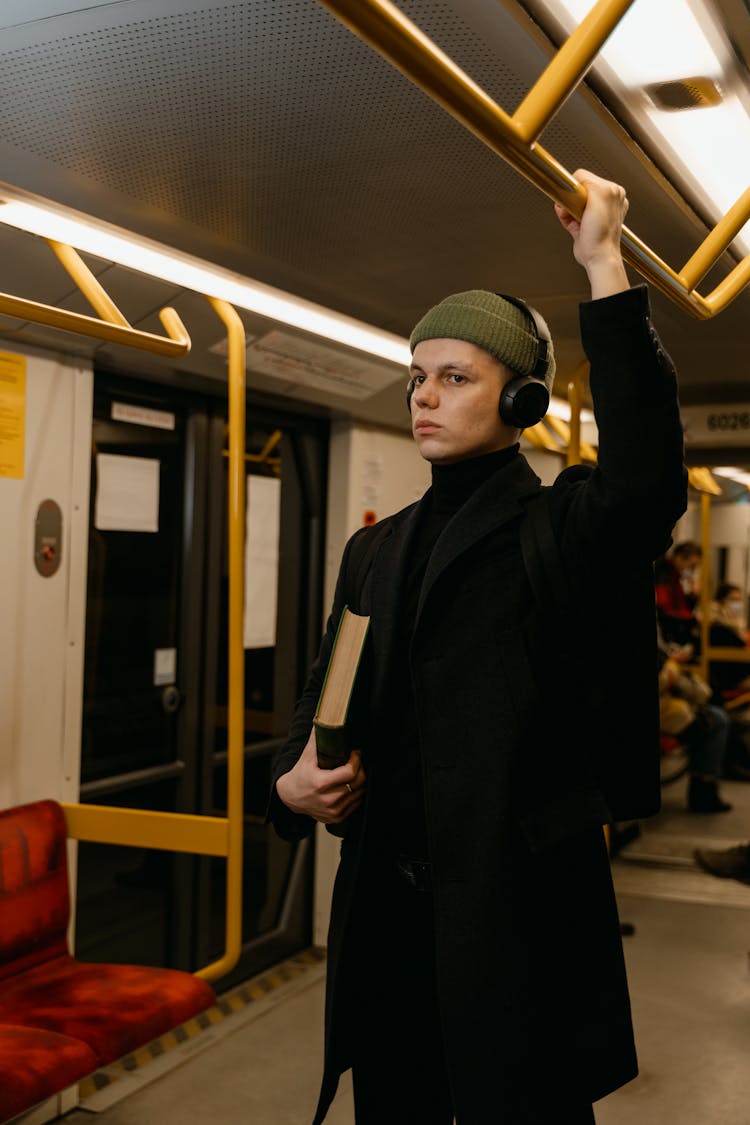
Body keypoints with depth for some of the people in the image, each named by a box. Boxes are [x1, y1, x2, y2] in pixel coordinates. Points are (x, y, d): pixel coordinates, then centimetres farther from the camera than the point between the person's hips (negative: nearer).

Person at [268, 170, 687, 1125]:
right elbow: (323, 698, 17)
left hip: (518, 908, -5)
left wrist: (604, 266, -26)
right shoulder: (375, 549, 12)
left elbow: (647, 483, -30)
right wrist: (293, 783, -5)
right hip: (384, 905, 6)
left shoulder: (559, 526, -7)